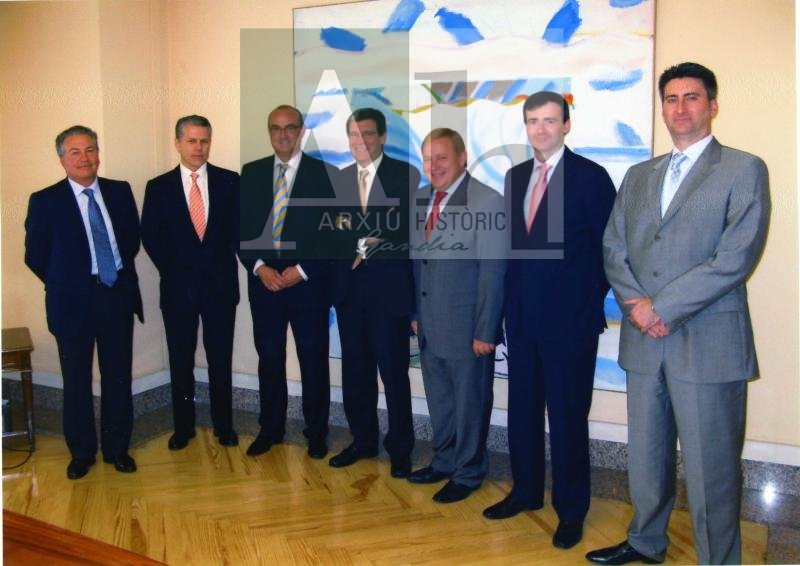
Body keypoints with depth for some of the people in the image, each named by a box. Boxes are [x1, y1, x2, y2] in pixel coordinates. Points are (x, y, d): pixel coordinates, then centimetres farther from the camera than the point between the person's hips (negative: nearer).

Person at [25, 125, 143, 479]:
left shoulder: (121, 191, 4)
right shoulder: (44, 201, -4)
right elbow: (35, 256, 0)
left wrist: (120, 275, 8)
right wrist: (64, 285, 5)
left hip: (118, 295, 2)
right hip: (73, 302, -2)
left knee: (118, 378, 10)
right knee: (77, 381, 10)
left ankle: (117, 449, 26)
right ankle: (81, 453, 27)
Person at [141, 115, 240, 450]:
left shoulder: (230, 181, 2)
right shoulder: (158, 187, 3)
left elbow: (239, 228, 2)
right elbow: (150, 237, 3)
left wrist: (220, 265, -3)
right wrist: (173, 270, -1)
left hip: (220, 284, 0)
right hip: (178, 286, 1)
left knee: (221, 360, 8)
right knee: (180, 362, 10)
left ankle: (223, 426, 21)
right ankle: (183, 427, 24)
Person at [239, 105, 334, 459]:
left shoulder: (322, 173, -1)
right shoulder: (251, 173, 9)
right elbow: (242, 227, 7)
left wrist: (301, 270, -11)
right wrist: (259, 267, -7)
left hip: (308, 281, -2)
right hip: (263, 280, 3)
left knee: (314, 360, 6)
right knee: (269, 358, 11)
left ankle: (316, 432, 21)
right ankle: (270, 429, 27)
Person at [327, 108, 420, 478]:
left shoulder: (405, 174, -1)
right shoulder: (341, 179, 13)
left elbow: (407, 229, -8)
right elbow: (337, 232, 9)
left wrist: (366, 246, -9)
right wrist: (359, 246, -10)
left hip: (388, 286, -4)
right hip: (348, 285, 5)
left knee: (393, 371, 1)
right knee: (355, 369, 11)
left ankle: (400, 449, 16)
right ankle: (363, 441, 26)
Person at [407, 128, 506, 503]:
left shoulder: (486, 201, -14)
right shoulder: (422, 200, 7)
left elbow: (493, 271, -16)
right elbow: (418, 261, 11)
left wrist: (485, 331, -16)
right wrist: (415, 312, 8)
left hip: (466, 328, -7)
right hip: (429, 326, 7)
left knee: (470, 402, 10)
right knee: (438, 398, 20)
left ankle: (468, 473, 29)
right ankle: (444, 461, 39)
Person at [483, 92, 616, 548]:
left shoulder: (590, 176, -7)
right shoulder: (515, 176, 11)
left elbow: (610, 245, -6)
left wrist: (591, 299, -6)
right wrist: (512, 296, 7)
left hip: (570, 318, -5)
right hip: (522, 315, 6)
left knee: (568, 416, 4)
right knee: (522, 409, 14)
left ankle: (571, 510, 21)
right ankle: (526, 492, 32)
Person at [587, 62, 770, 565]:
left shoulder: (744, 170, -1)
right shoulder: (638, 176, 16)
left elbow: (736, 257, -12)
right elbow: (614, 250, 9)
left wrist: (661, 308, -14)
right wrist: (638, 307, -8)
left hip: (708, 343, -5)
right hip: (644, 341, 5)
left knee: (710, 467, 3)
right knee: (646, 456, 17)